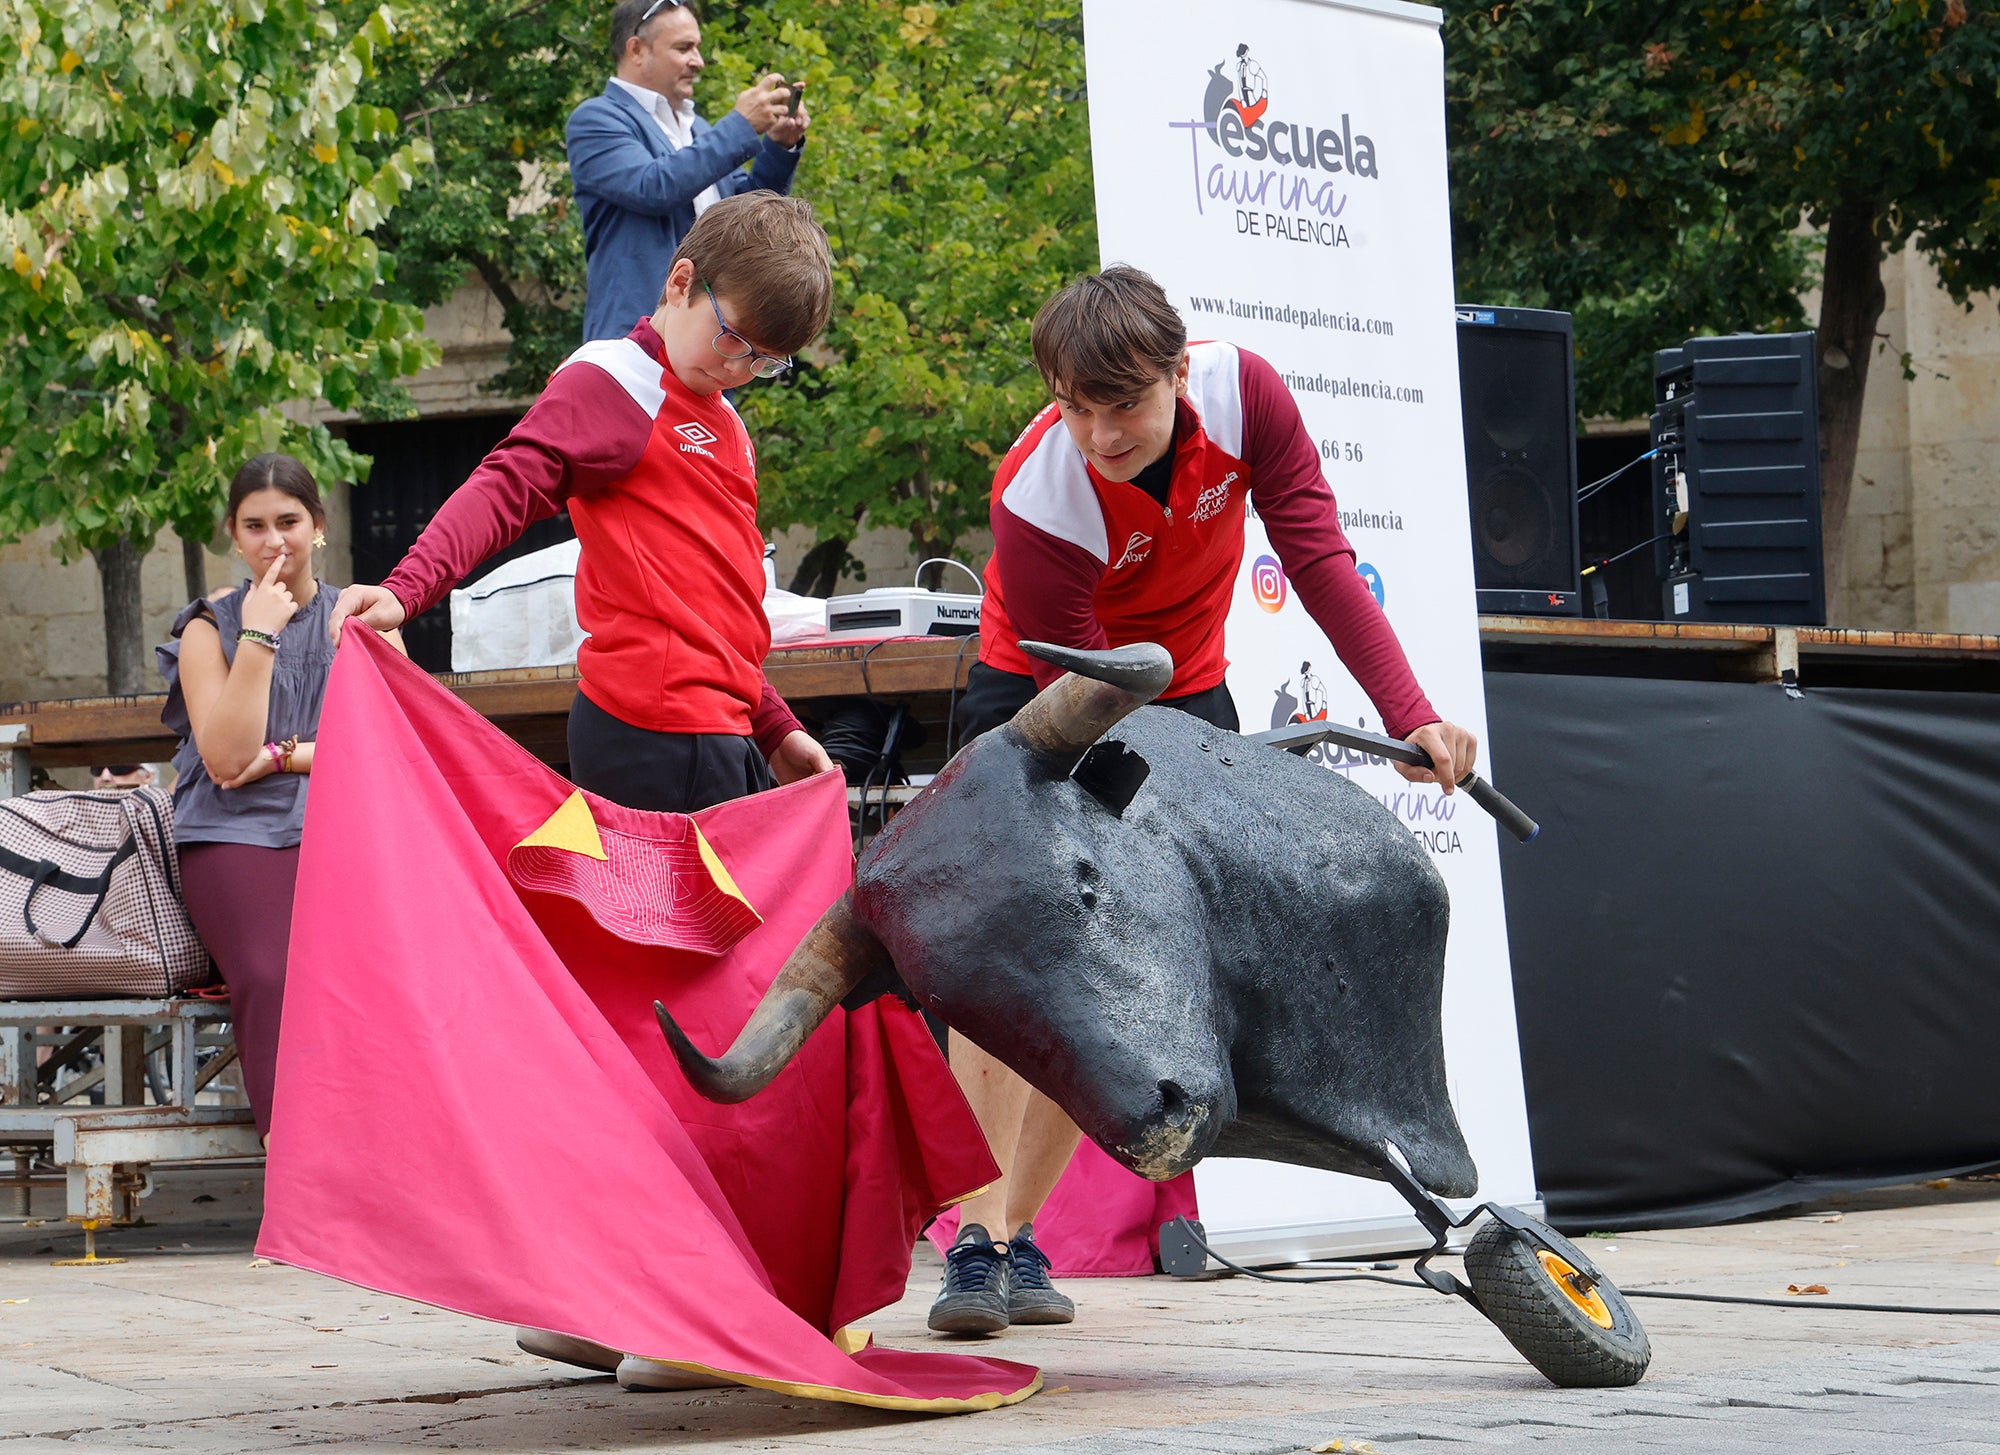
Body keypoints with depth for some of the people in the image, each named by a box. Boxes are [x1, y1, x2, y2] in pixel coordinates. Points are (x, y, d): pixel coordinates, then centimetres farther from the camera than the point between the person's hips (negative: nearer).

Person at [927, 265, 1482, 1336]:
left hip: (1183, 693, 3)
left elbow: (1320, 560, -21)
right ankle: (978, 1241, -19)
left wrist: (1410, 715, -31)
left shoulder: (1243, 392, -25)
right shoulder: (1038, 502, -33)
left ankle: (1013, 1237, 1)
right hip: (1037, 692, -3)